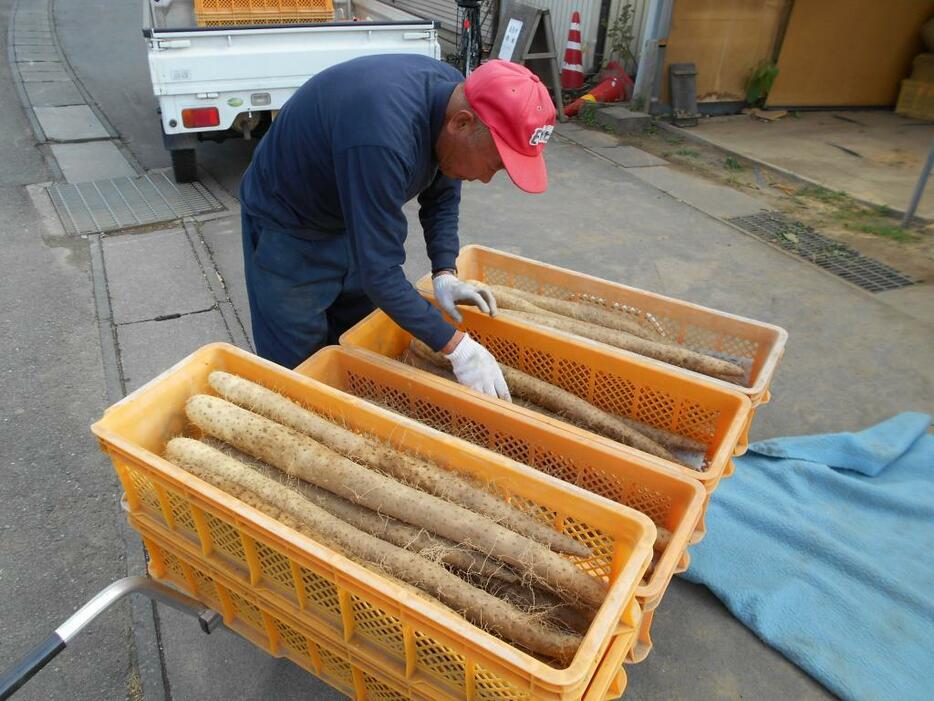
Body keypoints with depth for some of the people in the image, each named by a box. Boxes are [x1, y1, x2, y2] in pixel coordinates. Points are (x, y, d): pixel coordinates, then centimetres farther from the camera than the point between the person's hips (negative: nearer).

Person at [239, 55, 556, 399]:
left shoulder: (455, 95, -14)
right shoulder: (382, 141, -40)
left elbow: (442, 195, 1)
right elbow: (379, 272, -36)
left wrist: (444, 273, -11)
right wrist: (457, 347, -31)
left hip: (355, 220, 7)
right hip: (289, 229, -7)